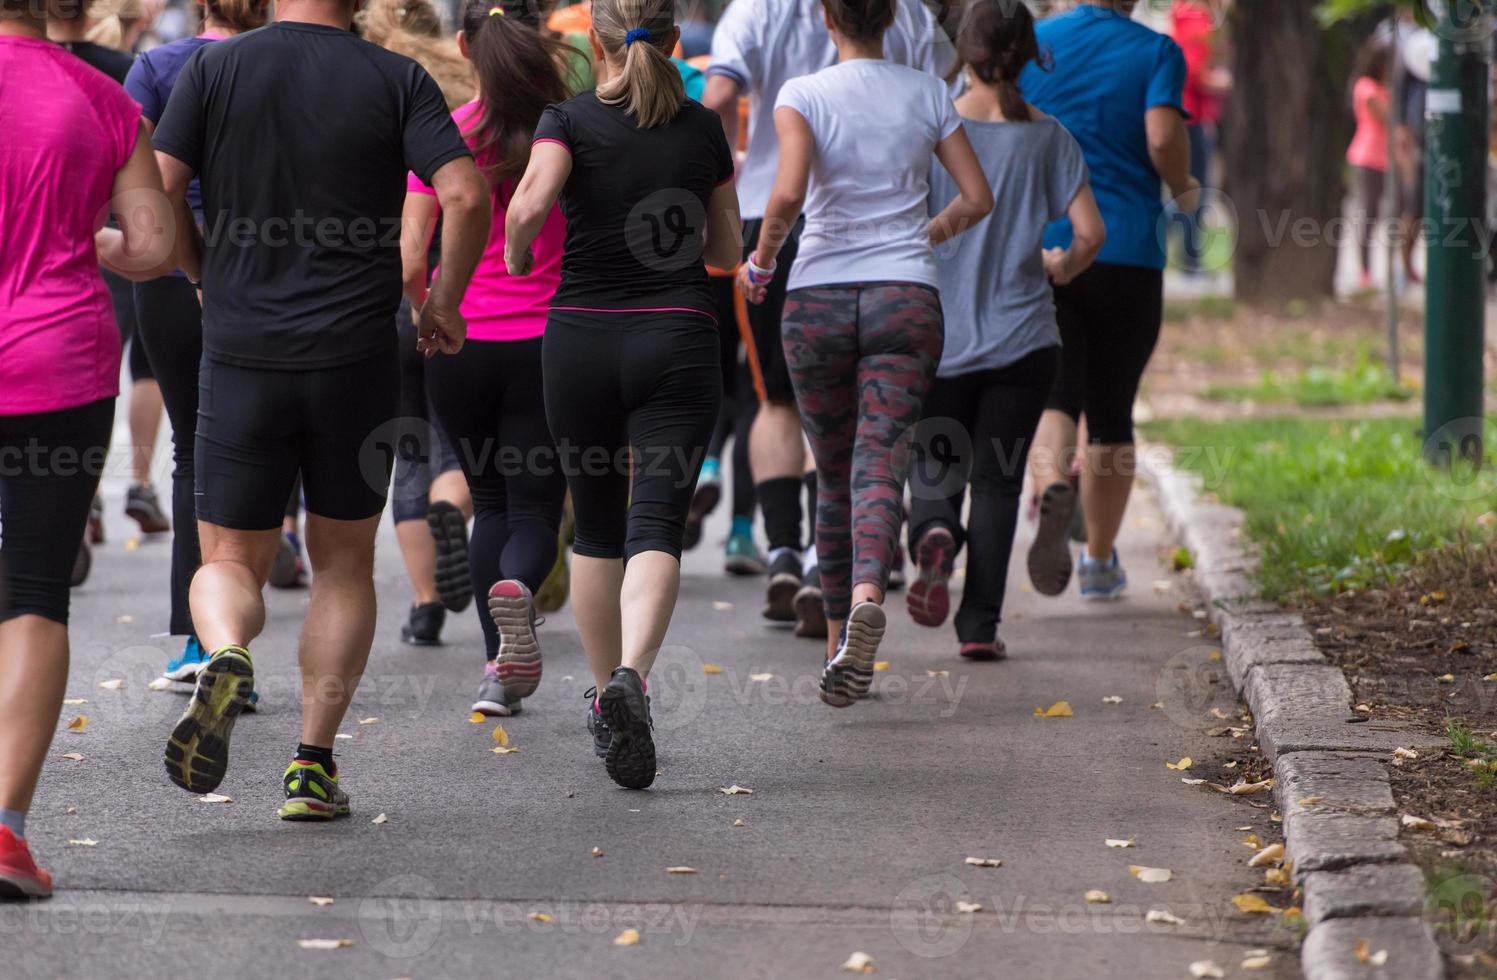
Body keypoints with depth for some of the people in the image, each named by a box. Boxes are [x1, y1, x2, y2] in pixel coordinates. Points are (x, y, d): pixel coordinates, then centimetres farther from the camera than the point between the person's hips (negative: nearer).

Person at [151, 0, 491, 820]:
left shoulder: (216, 67, 0)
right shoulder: (397, 80, -1)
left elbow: (156, 198, -6)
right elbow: (465, 196, -12)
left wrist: (204, 275, 13)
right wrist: (444, 305, 4)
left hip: (242, 356, 0)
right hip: (356, 358, 0)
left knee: (230, 561, 11)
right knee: (343, 563, 17)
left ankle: (225, 656, -22)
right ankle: (313, 765, 10)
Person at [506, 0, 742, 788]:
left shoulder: (569, 120, -3)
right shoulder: (703, 130, 6)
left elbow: (530, 203, -22)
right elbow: (727, 251, 14)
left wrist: (517, 257, -2)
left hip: (582, 338, 0)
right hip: (678, 340, 0)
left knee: (597, 530, 16)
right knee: (657, 526, -8)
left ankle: (606, 695, 24)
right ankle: (631, 677, -32)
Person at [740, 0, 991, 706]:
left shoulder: (803, 95, -3)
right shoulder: (927, 94, 5)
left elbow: (788, 195, -18)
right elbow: (978, 198, 7)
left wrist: (760, 262, -1)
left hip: (818, 299, 0)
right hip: (905, 298, 0)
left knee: (834, 472, 13)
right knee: (880, 460, -9)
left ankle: (839, 637, 17)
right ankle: (868, 594, -37)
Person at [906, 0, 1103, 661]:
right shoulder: (1047, 138, -2)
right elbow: (1090, 233, -6)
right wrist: (1060, 269, 14)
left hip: (939, 335, 0)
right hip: (1022, 335, 0)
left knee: (934, 474, 14)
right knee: (997, 480, 7)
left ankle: (934, 535, -19)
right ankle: (980, 624, 1)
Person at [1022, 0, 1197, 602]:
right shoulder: (1156, 51, -1)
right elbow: (1164, 139, -15)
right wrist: (1184, 190, 6)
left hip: (1038, 245, 1)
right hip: (1126, 253, -1)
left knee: (1051, 394, -2)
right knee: (1111, 410, 11)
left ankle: (1052, 489, -35)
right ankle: (1100, 563, 18)